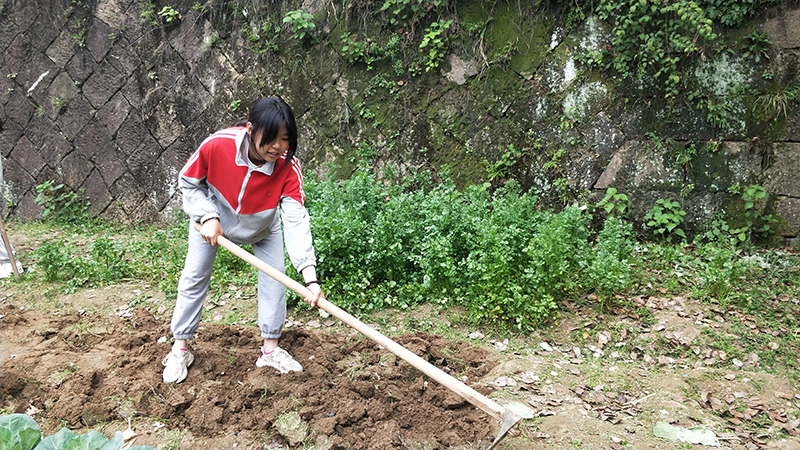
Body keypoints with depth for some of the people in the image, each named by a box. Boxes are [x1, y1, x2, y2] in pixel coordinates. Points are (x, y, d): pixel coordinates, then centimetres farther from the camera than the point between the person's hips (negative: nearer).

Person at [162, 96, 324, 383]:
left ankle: (271, 350, 13)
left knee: (274, 278, -5)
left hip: (263, 226, 1)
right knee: (194, 277, 3)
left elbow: (296, 220, -42)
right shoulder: (217, 145, -38)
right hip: (212, 218, 0)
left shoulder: (288, 167, -35)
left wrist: (310, 277, -51)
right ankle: (180, 349, 21)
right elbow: (188, 182, -18)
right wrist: (207, 217, -33)